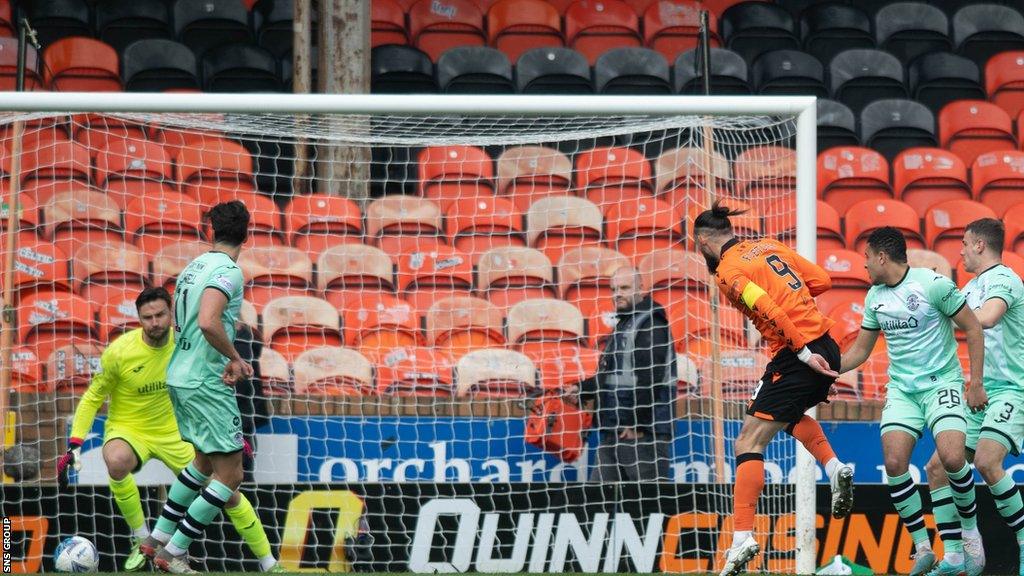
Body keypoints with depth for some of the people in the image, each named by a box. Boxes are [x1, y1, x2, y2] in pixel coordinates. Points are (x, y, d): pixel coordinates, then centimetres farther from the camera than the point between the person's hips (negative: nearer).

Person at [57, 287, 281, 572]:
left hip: (174, 432, 3)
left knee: (228, 493, -1)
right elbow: (93, 398, -8)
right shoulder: (119, 351, -20)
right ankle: (141, 539, -19)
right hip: (128, 430, -3)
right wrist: (75, 444, -17)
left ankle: (269, 563, 19)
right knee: (116, 460, -40)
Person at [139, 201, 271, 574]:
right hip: (206, 384, -9)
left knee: (205, 460, 25)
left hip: (180, 378, 9)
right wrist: (235, 359, -16)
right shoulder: (227, 270, -16)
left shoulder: (194, 267, 11)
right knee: (230, 474, -2)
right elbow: (208, 322, -31)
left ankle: (158, 539, 27)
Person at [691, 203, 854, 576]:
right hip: (825, 347, 8)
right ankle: (835, 468, 17)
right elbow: (821, 281, 16)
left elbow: (770, 312, -19)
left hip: (799, 356, -8)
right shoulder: (770, 246, 16)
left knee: (747, 444, -8)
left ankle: (743, 537, -17)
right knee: (791, 412, 37)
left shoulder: (728, 270, -7)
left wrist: (804, 353, -18)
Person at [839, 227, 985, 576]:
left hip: (942, 383, -5)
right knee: (894, 462, -15)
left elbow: (973, 329, -5)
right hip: (901, 389, 5)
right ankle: (922, 548, -6)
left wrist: (976, 383, -7)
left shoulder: (933, 284, -10)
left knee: (952, 458, -25)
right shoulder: (874, 297, 9)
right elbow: (860, 351, 20)